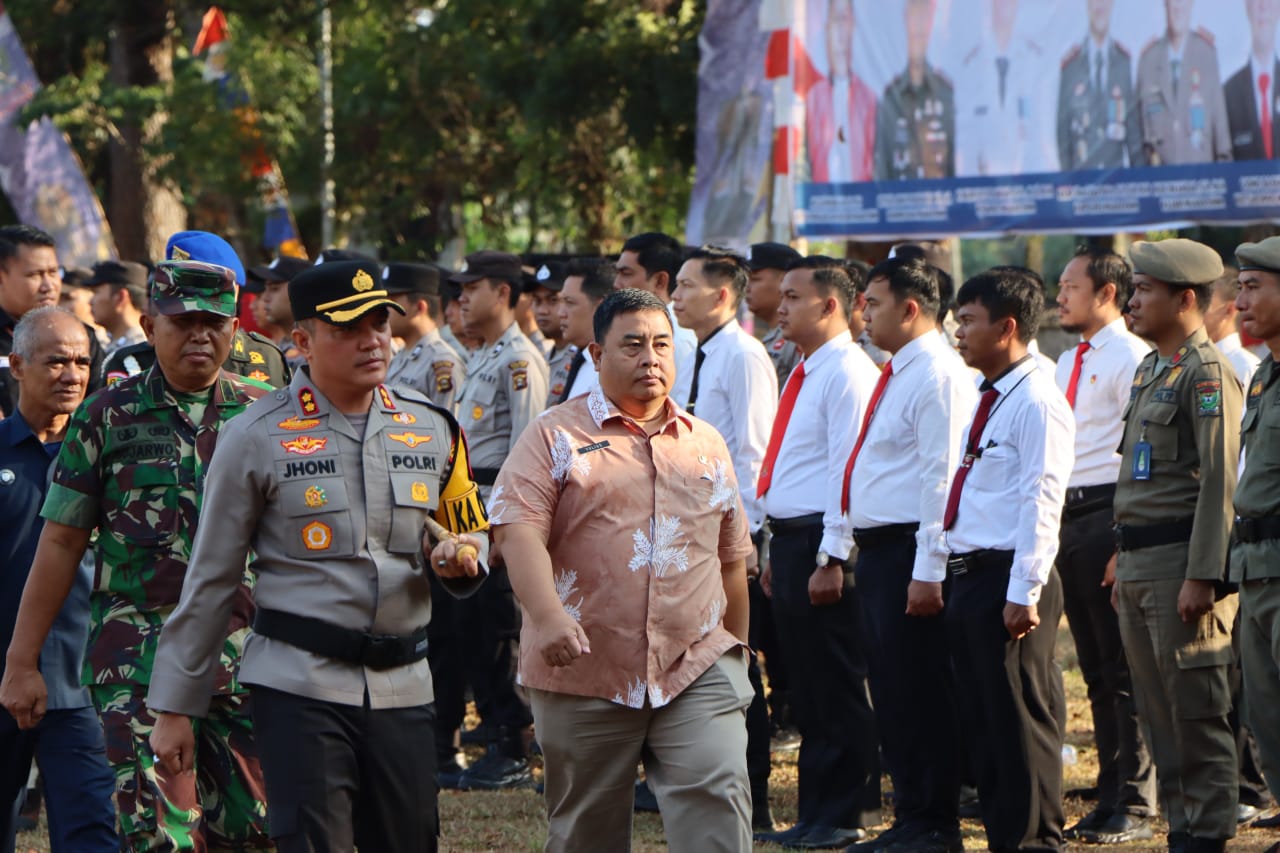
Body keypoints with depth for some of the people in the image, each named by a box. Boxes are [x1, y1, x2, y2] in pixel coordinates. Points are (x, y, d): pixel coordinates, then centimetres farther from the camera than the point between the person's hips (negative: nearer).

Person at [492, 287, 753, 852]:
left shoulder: (707, 445, 15)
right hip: (585, 678, -2)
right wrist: (548, 615, -28)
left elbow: (732, 558, 22)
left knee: (718, 797, -15)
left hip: (696, 672, 2)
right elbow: (518, 529, -13)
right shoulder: (555, 437, 1)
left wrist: (735, 652, 24)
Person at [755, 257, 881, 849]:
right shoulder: (804, 374, 17)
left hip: (823, 545, -10)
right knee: (805, 689, 13)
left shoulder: (848, 374, -13)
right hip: (790, 539, 10)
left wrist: (831, 559, -21)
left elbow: (849, 471, -18)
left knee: (836, 689, -4)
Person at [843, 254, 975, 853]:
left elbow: (942, 480, -19)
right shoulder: (895, 374, 17)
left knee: (921, 692, -5)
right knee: (890, 691, 14)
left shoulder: (938, 377, -14)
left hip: (910, 553, -10)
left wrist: (928, 572, -22)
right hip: (876, 551, 10)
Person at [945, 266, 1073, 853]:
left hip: (1009, 579, -10)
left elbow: (1040, 504, -19)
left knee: (1021, 718, -3)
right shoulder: (989, 400, 17)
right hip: (969, 577, 10)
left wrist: (1024, 593, -22)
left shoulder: (1037, 402, -13)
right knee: (979, 718, 13)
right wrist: (959, 574, 18)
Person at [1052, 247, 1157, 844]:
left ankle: (1135, 808, -1)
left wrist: (1127, 542, -19)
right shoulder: (1068, 364, 17)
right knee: (1096, 669, 13)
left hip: (1108, 515, -9)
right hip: (1067, 520, 9)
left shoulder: (1130, 358, -10)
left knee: (1125, 670, -5)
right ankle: (1110, 800, 19)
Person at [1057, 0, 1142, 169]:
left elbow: (1133, 122, 8)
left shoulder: (1125, 61, 6)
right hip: (1081, 172, -1)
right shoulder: (1069, 64, 2)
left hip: (1118, 168, 1)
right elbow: (1063, 126, 4)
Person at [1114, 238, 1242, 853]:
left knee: (1197, 710, -5)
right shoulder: (1150, 371, 17)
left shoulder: (1206, 374, -12)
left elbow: (1220, 482, -17)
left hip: (1181, 562, -9)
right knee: (1158, 710, 11)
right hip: (1139, 565, 9)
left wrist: (1201, 577, -21)